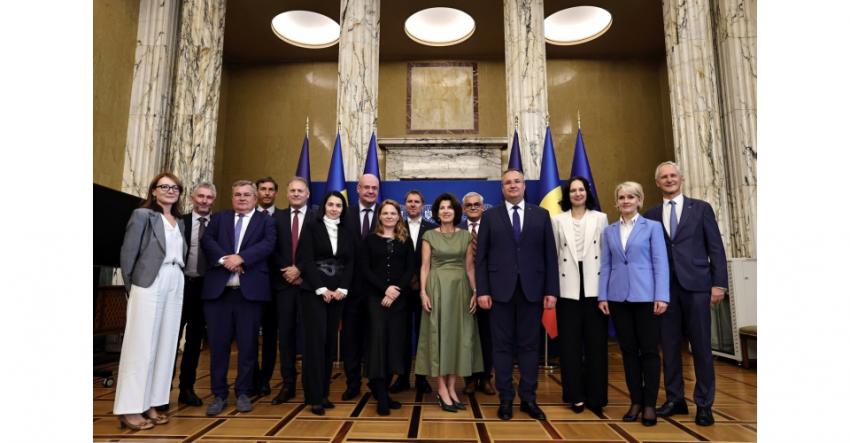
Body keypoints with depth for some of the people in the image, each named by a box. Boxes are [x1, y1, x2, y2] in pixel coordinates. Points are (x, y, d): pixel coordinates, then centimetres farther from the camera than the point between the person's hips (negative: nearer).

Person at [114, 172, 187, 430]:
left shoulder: (179, 222, 16)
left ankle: (150, 405, 15)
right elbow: (127, 253, -5)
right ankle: (129, 409, 6)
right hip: (149, 285, -6)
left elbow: (181, 256, 12)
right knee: (141, 345, -2)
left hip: (175, 286, 6)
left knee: (165, 345, 7)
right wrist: (130, 288, -6)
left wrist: (178, 280, 1)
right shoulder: (142, 215, -1)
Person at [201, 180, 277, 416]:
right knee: (218, 344, 6)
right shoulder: (219, 218, 16)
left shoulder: (265, 221, 9)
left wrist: (241, 257, -19)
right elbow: (206, 240, 1)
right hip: (218, 289, 2)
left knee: (248, 344, 5)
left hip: (250, 290, -2)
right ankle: (219, 394, 20)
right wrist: (224, 259, -15)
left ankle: (243, 393, 19)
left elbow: (268, 244, -7)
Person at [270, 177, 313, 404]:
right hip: (284, 283, 3)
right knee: (285, 334, 5)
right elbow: (272, 249, 5)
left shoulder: (317, 218, 1)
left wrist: (300, 270, -11)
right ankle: (288, 384, 14)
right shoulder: (277, 217, 11)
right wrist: (286, 271, -7)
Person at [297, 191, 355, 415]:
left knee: (330, 342, 6)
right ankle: (314, 396, 0)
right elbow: (305, 260, -7)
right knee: (316, 341, -7)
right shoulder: (312, 228, 1)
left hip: (337, 294, 4)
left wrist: (343, 289, -8)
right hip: (313, 292, -4)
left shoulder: (346, 234, 13)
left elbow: (350, 264, 8)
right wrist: (321, 289, -13)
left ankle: (324, 392, 15)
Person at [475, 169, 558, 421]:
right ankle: (505, 399, 17)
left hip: (532, 289, 1)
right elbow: (481, 257, 2)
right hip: (501, 289, -1)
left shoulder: (541, 215, 8)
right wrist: (482, 291, -6)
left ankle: (528, 398, 20)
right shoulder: (490, 216, 5)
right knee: (502, 345, 6)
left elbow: (550, 255, 5)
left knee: (529, 345, 8)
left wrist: (551, 290, -1)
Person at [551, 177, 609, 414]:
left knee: (596, 341, 4)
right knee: (570, 342, 4)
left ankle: (596, 396, 16)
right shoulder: (558, 220, 8)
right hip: (568, 287, 0)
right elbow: (554, 254, 4)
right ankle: (575, 395, 15)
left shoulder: (600, 218, 8)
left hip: (594, 285, 0)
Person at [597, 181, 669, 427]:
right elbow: (605, 265, 8)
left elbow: (660, 263, -4)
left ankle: (650, 404, 13)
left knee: (649, 350, 2)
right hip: (618, 297, 3)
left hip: (645, 296, -3)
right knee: (628, 350, 8)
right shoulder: (609, 231, 11)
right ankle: (636, 401, 19)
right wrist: (602, 296, 2)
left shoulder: (652, 227, 2)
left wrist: (662, 296, -11)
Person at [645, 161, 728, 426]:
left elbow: (716, 248, 3)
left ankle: (704, 404, 14)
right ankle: (675, 399, 19)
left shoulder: (701, 208, 6)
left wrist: (719, 283, -5)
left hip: (695, 285, -2)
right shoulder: (651, 215, 9)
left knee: (701, 346, 3)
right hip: (665, 288, 2)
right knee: (669, 346, 7)